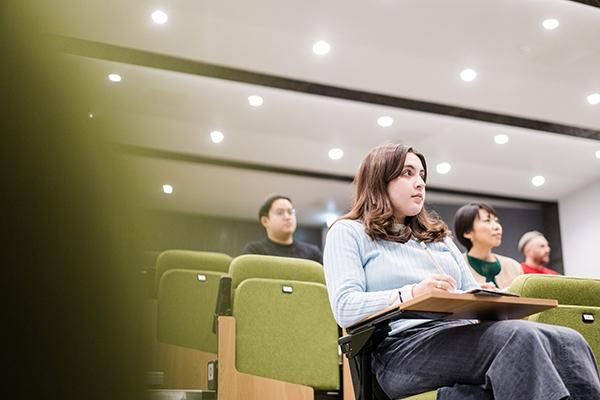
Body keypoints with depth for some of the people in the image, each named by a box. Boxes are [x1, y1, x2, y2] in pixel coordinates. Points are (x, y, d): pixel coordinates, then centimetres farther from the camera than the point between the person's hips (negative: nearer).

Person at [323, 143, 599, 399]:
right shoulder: (348, 232, 10)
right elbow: (345, 308, -6)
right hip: (402, 349, -6)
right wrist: (411, 295, -23)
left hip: (462, 335, 7)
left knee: (568, 341, -21)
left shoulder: (438, 237, 30)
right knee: (519, 337, -32)